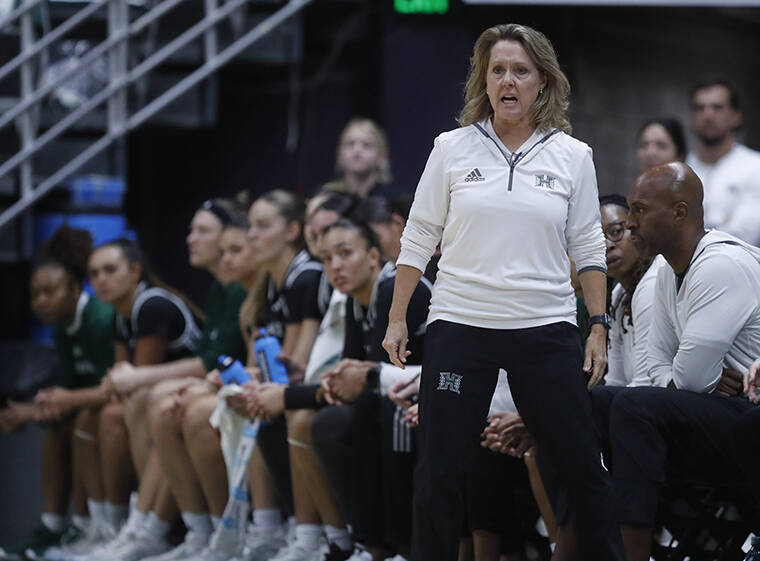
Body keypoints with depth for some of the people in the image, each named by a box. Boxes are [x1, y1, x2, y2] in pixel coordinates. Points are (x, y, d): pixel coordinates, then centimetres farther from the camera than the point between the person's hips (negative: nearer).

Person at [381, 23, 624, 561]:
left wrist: (599, 326, 2)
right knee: (440, 471, 1)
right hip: (460, 326, 0)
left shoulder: (572, 156, 4)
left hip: (546, 329, 0)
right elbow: (419, 238, 7)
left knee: (581, 465, 2)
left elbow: (588, 248, 8)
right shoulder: (453, 149, 3)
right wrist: (397, 319, 4)